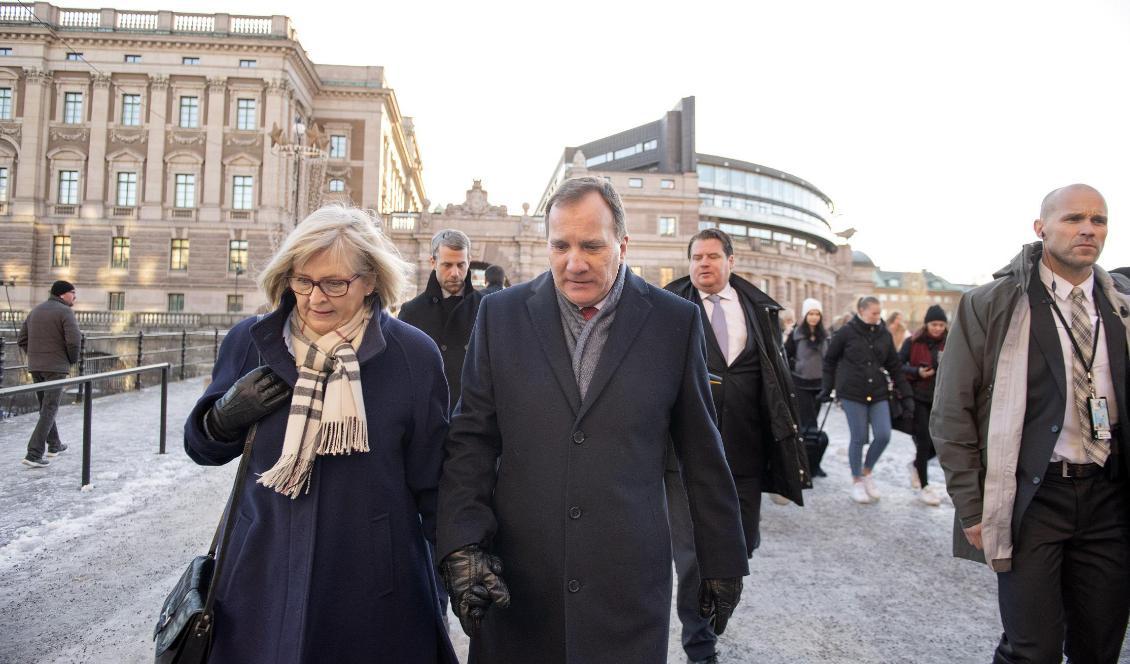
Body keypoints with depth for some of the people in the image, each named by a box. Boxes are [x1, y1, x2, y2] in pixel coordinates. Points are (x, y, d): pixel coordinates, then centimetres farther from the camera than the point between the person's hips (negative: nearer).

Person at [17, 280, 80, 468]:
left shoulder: (36, 310, 13)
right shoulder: (65, 312, -10)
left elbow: (21, 340, 12)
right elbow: (73, 340, -21)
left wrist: (34, 357, 17)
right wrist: (73, 360, -4)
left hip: (35, 367, 7)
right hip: (56, 367, -7)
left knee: (45, 406, 19)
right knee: (49, 410, -5)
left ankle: (54, 445, 30)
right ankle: (34, 454, -11)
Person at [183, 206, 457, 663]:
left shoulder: (414, 355, -8)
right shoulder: (250, 342, -2)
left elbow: (432, 482, -2)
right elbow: (202, 448, 10)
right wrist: (225, 417, -11)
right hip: (263, 577, 2)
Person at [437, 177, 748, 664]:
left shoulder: (675, 322, -2)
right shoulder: (501, 314, 1)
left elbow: (702, 454, 3)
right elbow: (471, 438, 1)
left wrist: (722, 562, 8)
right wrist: (463, 545, -9)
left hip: (628, 583, -1)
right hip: (514, 580, 1)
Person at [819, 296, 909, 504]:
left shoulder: (884, 335, 6)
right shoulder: (847, 332, -5)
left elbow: (894, 366, 11)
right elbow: (830, 361, 3)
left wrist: (906, 394, 9)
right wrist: (827, 388, 1)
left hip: (879, 394, 4)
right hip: (852, 393, -3)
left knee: (883, 436, -3)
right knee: (859, 438, 0)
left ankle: (867, 472, 23)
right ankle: (857, 481, 18)